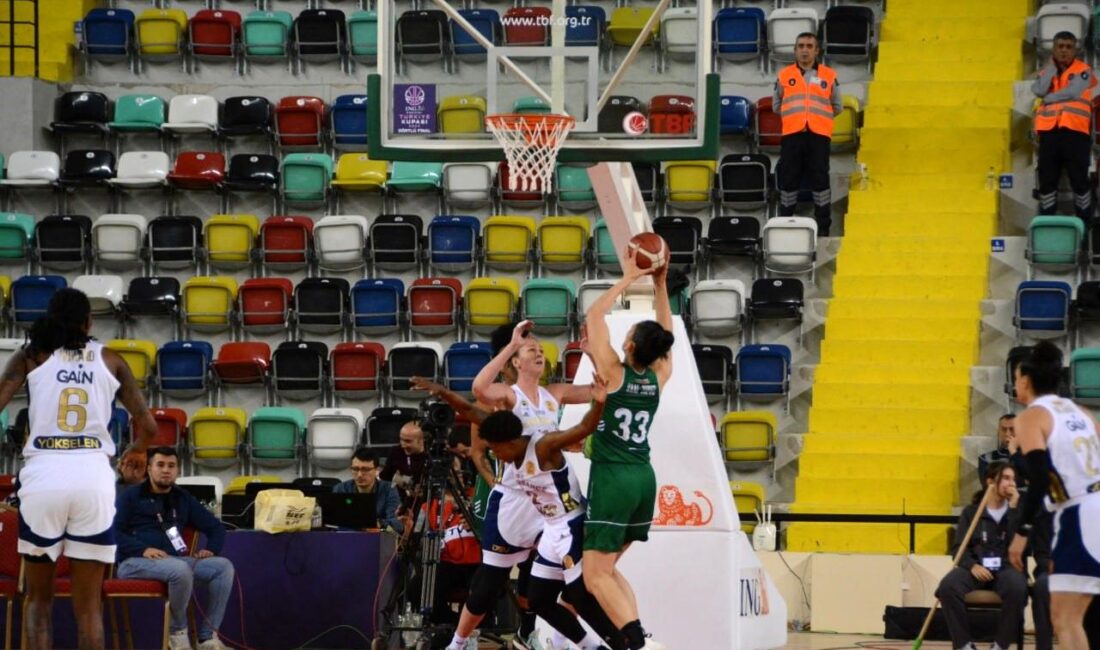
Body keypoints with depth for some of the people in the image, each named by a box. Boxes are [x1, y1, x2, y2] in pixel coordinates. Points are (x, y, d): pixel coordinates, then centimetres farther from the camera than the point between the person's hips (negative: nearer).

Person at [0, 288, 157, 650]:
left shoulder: (31, 356, 9)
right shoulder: (110, 360, 13)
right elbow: (148, 427, 11)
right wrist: (137, 451, 33)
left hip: (43, 475, 0)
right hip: (93, 477, 0)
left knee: (38, 599, 13)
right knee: (89, 605, 5)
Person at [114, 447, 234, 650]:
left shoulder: (183, 499, 24)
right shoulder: (131, 496, 9)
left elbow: (215, 527, 27)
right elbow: (113, 532, -3)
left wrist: (211, 549, 5)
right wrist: (143, 549, -18)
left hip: (175, 559, 5)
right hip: (135, 561, -5)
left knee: (223, 566, -18)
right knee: (180, 569, -38)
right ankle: (177, 631, -15)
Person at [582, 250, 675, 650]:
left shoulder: (614, 374, -11)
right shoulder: (659, 377, 3)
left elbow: (593, 317, -7)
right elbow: (664, 335, 20)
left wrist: (628, 279, -3)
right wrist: (660, 286, 16)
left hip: (612, 480, -7)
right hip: (643, 480, 7)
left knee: (596, 576, -5)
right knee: (606, 566, 19)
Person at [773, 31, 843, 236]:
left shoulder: (829, 76, 10)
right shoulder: (784, 75, 11)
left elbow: (837, 106, 16)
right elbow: (776, 106, 17)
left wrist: (818, 115, 10)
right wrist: (794, 115, 10)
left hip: (819, 135, -1)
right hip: (791, 135, 1)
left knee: (820, 179, -2)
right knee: (788, 180, 1)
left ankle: (823, 226, 3)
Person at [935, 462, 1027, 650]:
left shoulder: (1016, 511, 14)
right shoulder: (971, 512, 14)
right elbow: (958, 548, 7)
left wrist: (1013, 509, -5)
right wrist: (972, 565, -14)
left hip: (1007, 568, 0)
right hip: (976, 568, 1)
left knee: (1016, 588, -37)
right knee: (948, 586, -31)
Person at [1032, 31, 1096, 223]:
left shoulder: (1083, 70, 5)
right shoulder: (1047, 72, 18)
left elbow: (1073, 92, -12)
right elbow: (1039, 91, -3)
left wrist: (1049, 98, -1)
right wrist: (1052, 66, 2)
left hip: (1075, 130, -4)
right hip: (1049, 130, 4)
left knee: (1079, 178, -4)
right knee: (1047, 178, 4)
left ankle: (1085, 220, 3)